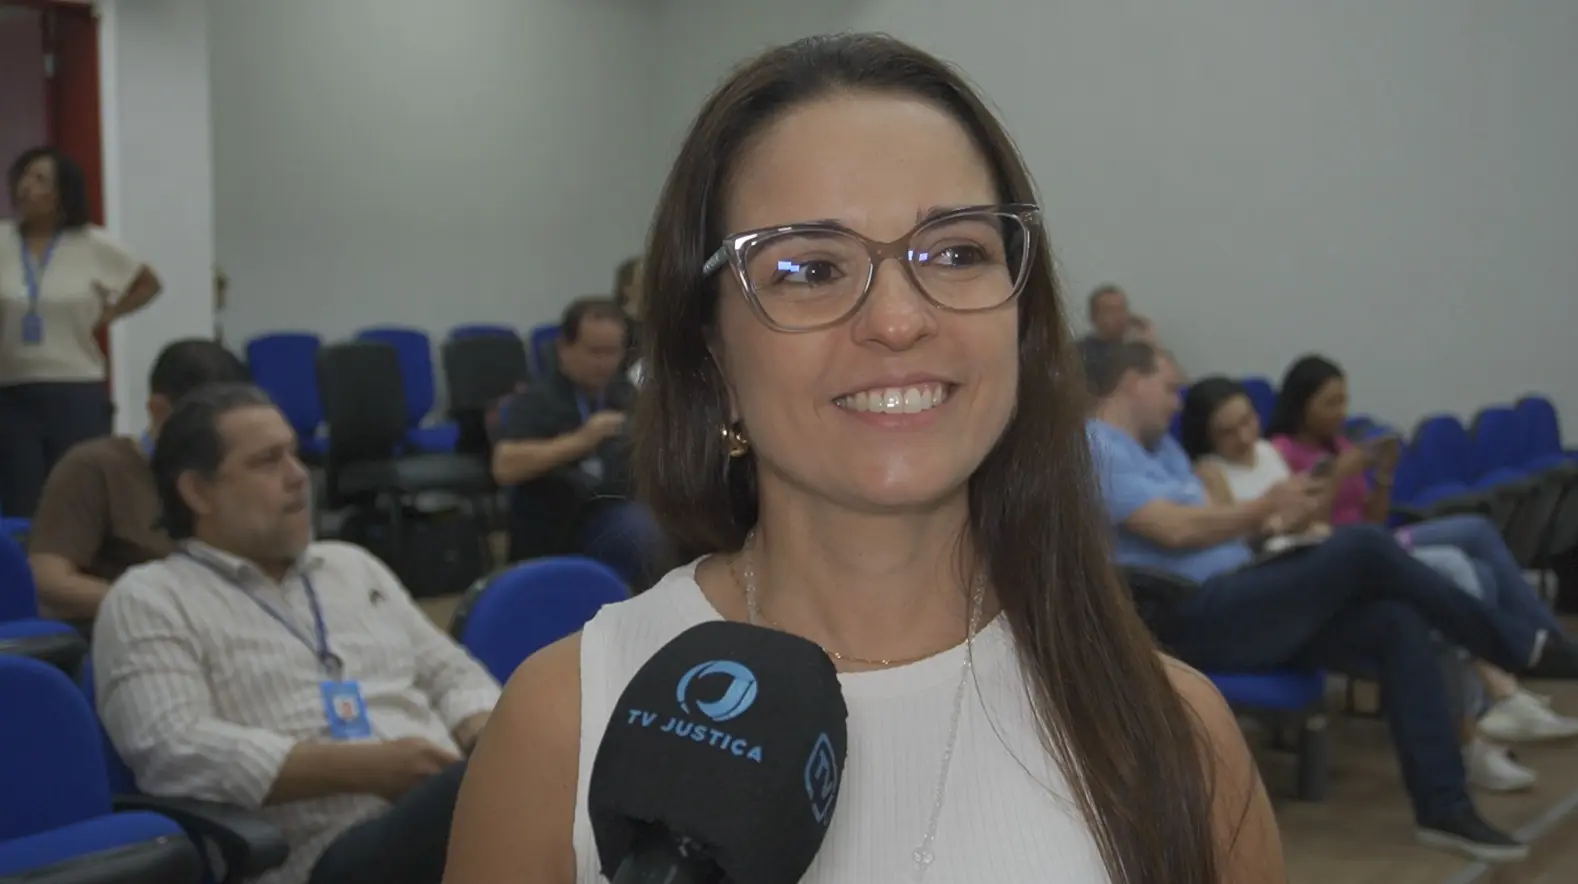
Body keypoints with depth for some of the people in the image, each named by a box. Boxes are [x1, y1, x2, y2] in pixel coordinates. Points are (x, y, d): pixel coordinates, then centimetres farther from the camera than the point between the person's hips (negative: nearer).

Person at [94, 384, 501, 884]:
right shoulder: (149, 601, 6)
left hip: (452, 805, 7)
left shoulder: (353, 565, 26)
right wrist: (364, 768, -15)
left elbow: (451, 675, 26)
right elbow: (175, 752, -9)